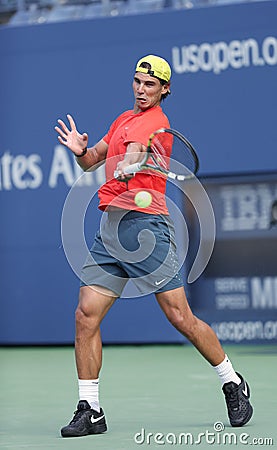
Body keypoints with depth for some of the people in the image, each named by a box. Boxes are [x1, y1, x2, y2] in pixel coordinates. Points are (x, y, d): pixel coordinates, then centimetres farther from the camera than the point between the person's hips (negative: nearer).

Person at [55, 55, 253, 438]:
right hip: (110, 230, 8)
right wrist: (81, 150, 1)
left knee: (181, 318, -5)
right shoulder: (124, 119, 20)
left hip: (145, 225, -7)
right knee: (86, 316, -2)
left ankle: (233, 384, 15)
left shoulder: (154, 122, -6)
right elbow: (92, 161, 24)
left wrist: (125, 170, -49)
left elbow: (132, 157, -26)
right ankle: (90, 410, 5)